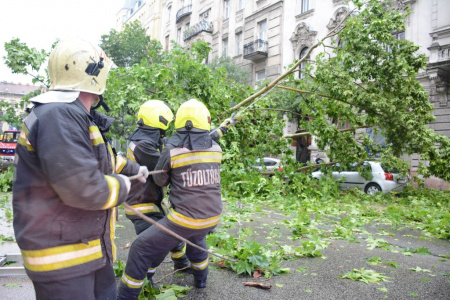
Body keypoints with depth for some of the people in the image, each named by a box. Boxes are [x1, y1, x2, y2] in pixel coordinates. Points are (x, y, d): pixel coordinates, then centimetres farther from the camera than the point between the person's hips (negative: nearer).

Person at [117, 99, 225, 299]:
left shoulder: (172, 149, -11)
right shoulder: (216, 148, -1)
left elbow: (160, 180, 4)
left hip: (185, 219, -5)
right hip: (212, 218, 6)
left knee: (141, 248, 10)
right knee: (196, 238, 38)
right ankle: (200, 278, 51)